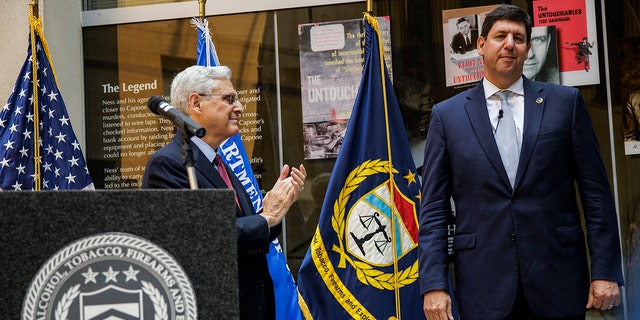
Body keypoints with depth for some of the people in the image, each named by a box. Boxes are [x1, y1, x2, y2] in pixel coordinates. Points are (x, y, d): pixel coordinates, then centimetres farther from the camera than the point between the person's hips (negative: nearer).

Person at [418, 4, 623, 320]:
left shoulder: (566, 102, 5)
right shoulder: (447, 115, 5)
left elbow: (596, 193, 4)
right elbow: (433, 209, 3)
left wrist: (605, 272, -2)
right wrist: (433, 284, -5)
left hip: (558, 281, 0)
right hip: (484, 287, 0)